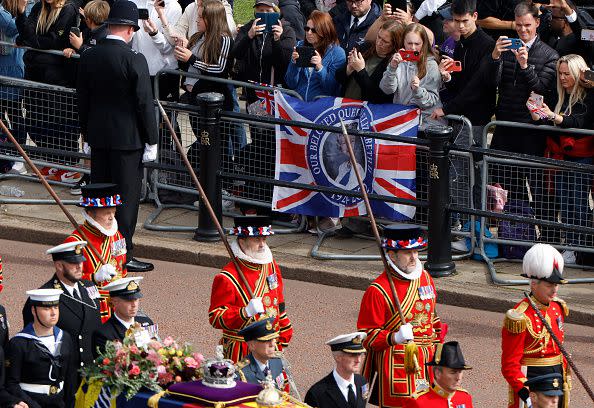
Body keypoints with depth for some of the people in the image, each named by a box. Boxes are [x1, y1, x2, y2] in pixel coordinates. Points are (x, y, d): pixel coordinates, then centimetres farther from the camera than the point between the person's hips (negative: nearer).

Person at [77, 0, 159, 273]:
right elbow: (144, 103, -13)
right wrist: (151, 141, -6)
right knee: (127, 197, 0)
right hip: (128, 137, -6)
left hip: (98, 137, 6)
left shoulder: (88, 58, 2)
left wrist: (87, 134, 20)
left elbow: (82, 99, 10)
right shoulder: (134, 60, -15)